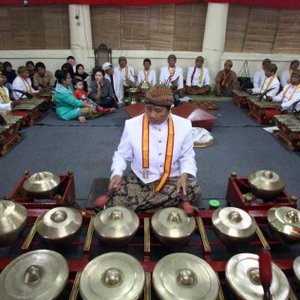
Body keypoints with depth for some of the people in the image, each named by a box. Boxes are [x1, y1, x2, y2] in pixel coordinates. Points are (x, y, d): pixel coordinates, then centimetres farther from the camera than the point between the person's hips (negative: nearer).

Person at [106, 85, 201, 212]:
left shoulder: (183, 125, -8)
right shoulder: (132, 124, -10)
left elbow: (187, 157, 3)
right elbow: (121, 155, 2)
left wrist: (184, 175, -17)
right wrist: (117, 174, -18)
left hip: (171, 179, 2)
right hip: (138, 178, -2)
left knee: (193, 191, -30)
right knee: (115, 204, -27)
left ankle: (134, 205, -18)